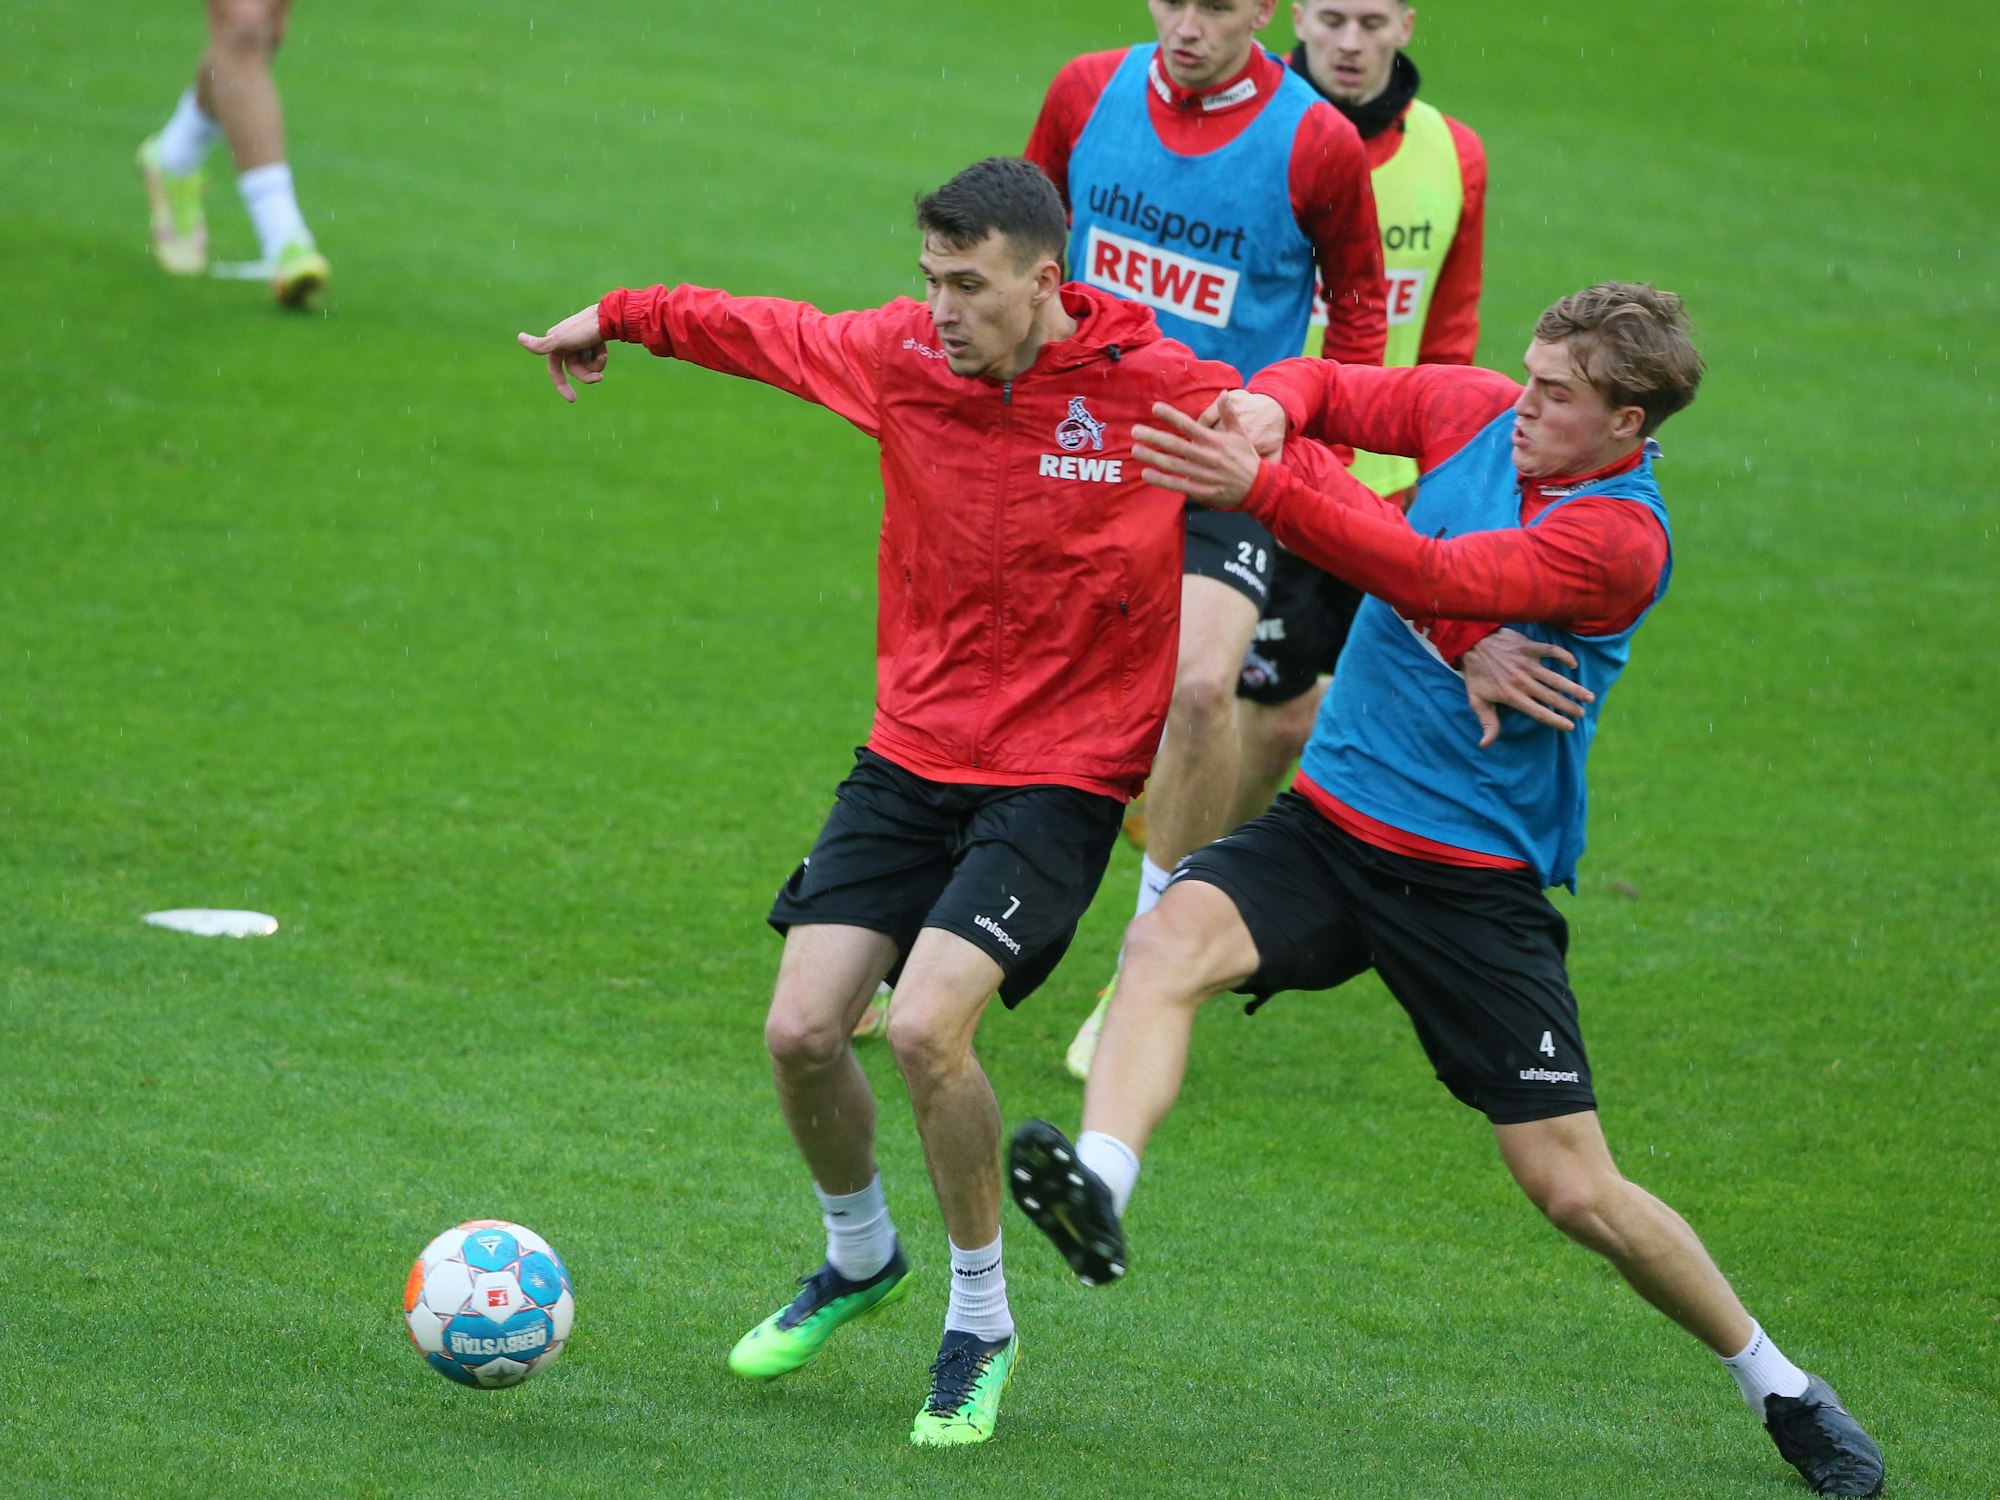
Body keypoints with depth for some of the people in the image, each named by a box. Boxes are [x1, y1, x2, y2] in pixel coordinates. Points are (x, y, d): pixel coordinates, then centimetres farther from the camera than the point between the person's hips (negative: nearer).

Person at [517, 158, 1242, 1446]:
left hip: (1060, 777, -5)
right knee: (802, 1030, -4)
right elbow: (766, 330, 15)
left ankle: (982, 1324, 2)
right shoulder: (899, 355, -4)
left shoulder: (1164, 392, -15)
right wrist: (617, 319, 29)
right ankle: (860, 1257, 29)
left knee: (927, 1028, -22)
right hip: (910, 757, 5)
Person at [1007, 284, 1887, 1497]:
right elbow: (1327, 387, 12)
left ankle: (1777, 1386, 19)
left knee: (1577, 1190, -3)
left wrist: (1259, 488, -40)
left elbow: (1434, 581, -32)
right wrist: (1268, 407, -14)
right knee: (1170, 944, -28)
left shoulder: (1621, 540, -20)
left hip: (1476, 884, -5)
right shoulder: (1477, 412, 0)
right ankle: (1098, 1183, -47)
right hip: (1328, 827, 5)